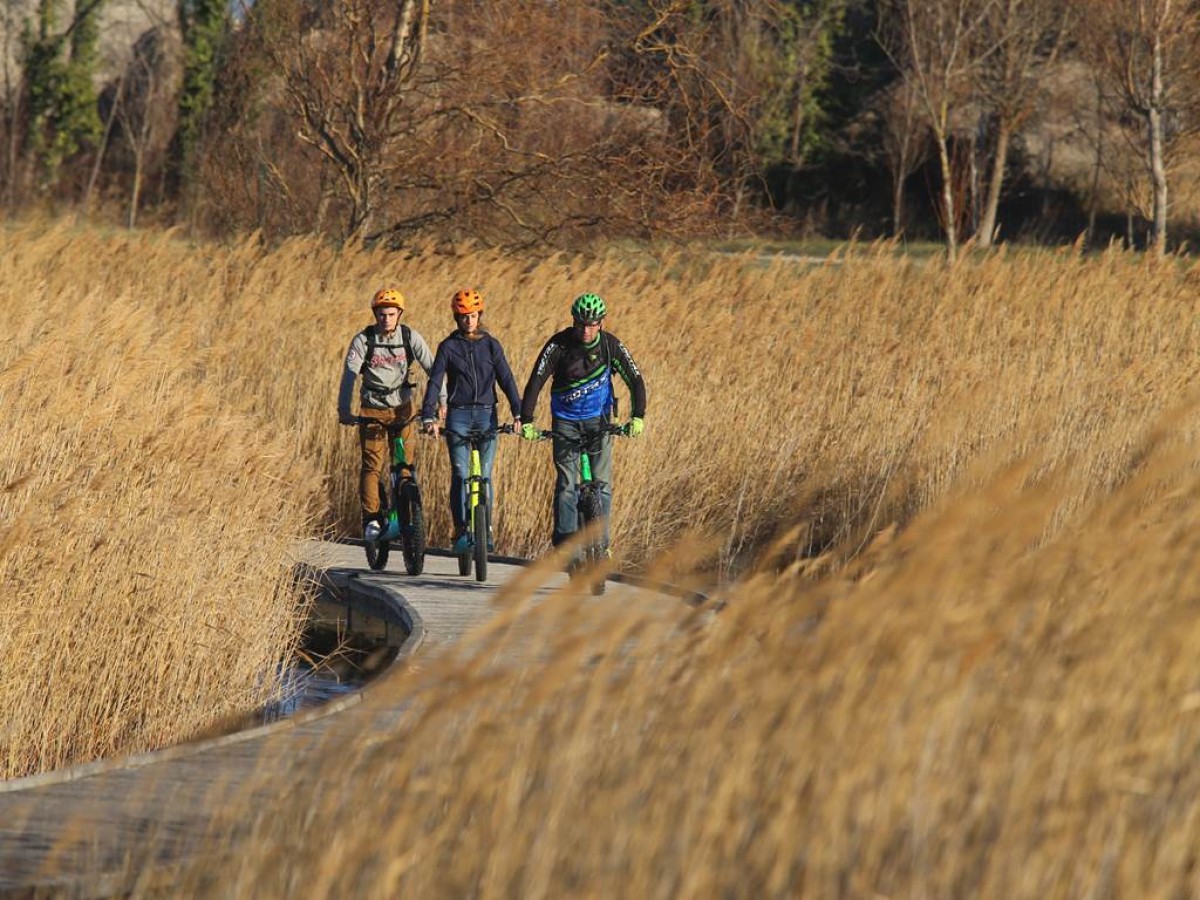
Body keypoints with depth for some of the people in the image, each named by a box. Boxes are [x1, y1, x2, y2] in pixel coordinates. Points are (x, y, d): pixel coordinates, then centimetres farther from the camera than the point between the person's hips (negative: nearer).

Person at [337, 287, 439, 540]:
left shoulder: (410, 338, -6)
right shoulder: (363, 340, -10)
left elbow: (432, 367, -7)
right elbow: (349, 374, -17)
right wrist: (344, 411, -28)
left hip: (401, 408, 2)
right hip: (372, 409, -2)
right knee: (372, 464, -10)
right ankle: (371, 519, -9)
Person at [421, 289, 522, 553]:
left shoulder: (490, 345, 5)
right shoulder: (448, 347, 2)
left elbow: (506, 379, 2)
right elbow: (434, 382, -4)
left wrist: (518, 413, -10)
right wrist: (428, 417, -17)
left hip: (486, 414, 1)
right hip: (458, 415, -1)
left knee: (484, 475, 0)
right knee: (460, 474, -9)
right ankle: (461, 532, -5)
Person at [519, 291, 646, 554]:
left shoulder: (610, 345, -11)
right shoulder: (559, 345, -17)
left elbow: (635, 380, -9)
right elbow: (536, 382, -20)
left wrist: (638, 417, -23)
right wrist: (526, 421, -28)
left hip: (598, 420, 1)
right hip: (566, 421, -1)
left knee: (602, 483, -4)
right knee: (566, 483, -11)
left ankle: (600, 542, 2)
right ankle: (564, 540, -11)